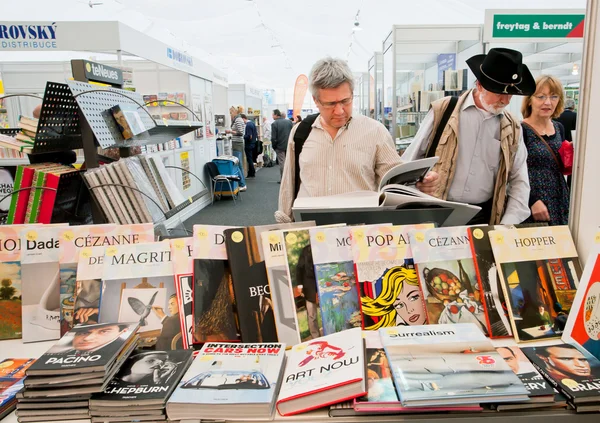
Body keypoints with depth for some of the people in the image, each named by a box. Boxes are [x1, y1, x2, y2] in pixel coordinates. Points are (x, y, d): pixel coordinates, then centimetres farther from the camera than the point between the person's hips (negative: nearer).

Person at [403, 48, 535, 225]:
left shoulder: (512, 129, 6)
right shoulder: (442, 112, -4)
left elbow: (519, 180, 8)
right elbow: (411, 161, 1)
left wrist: (508, 225, -6)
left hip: (484, 217, 3)